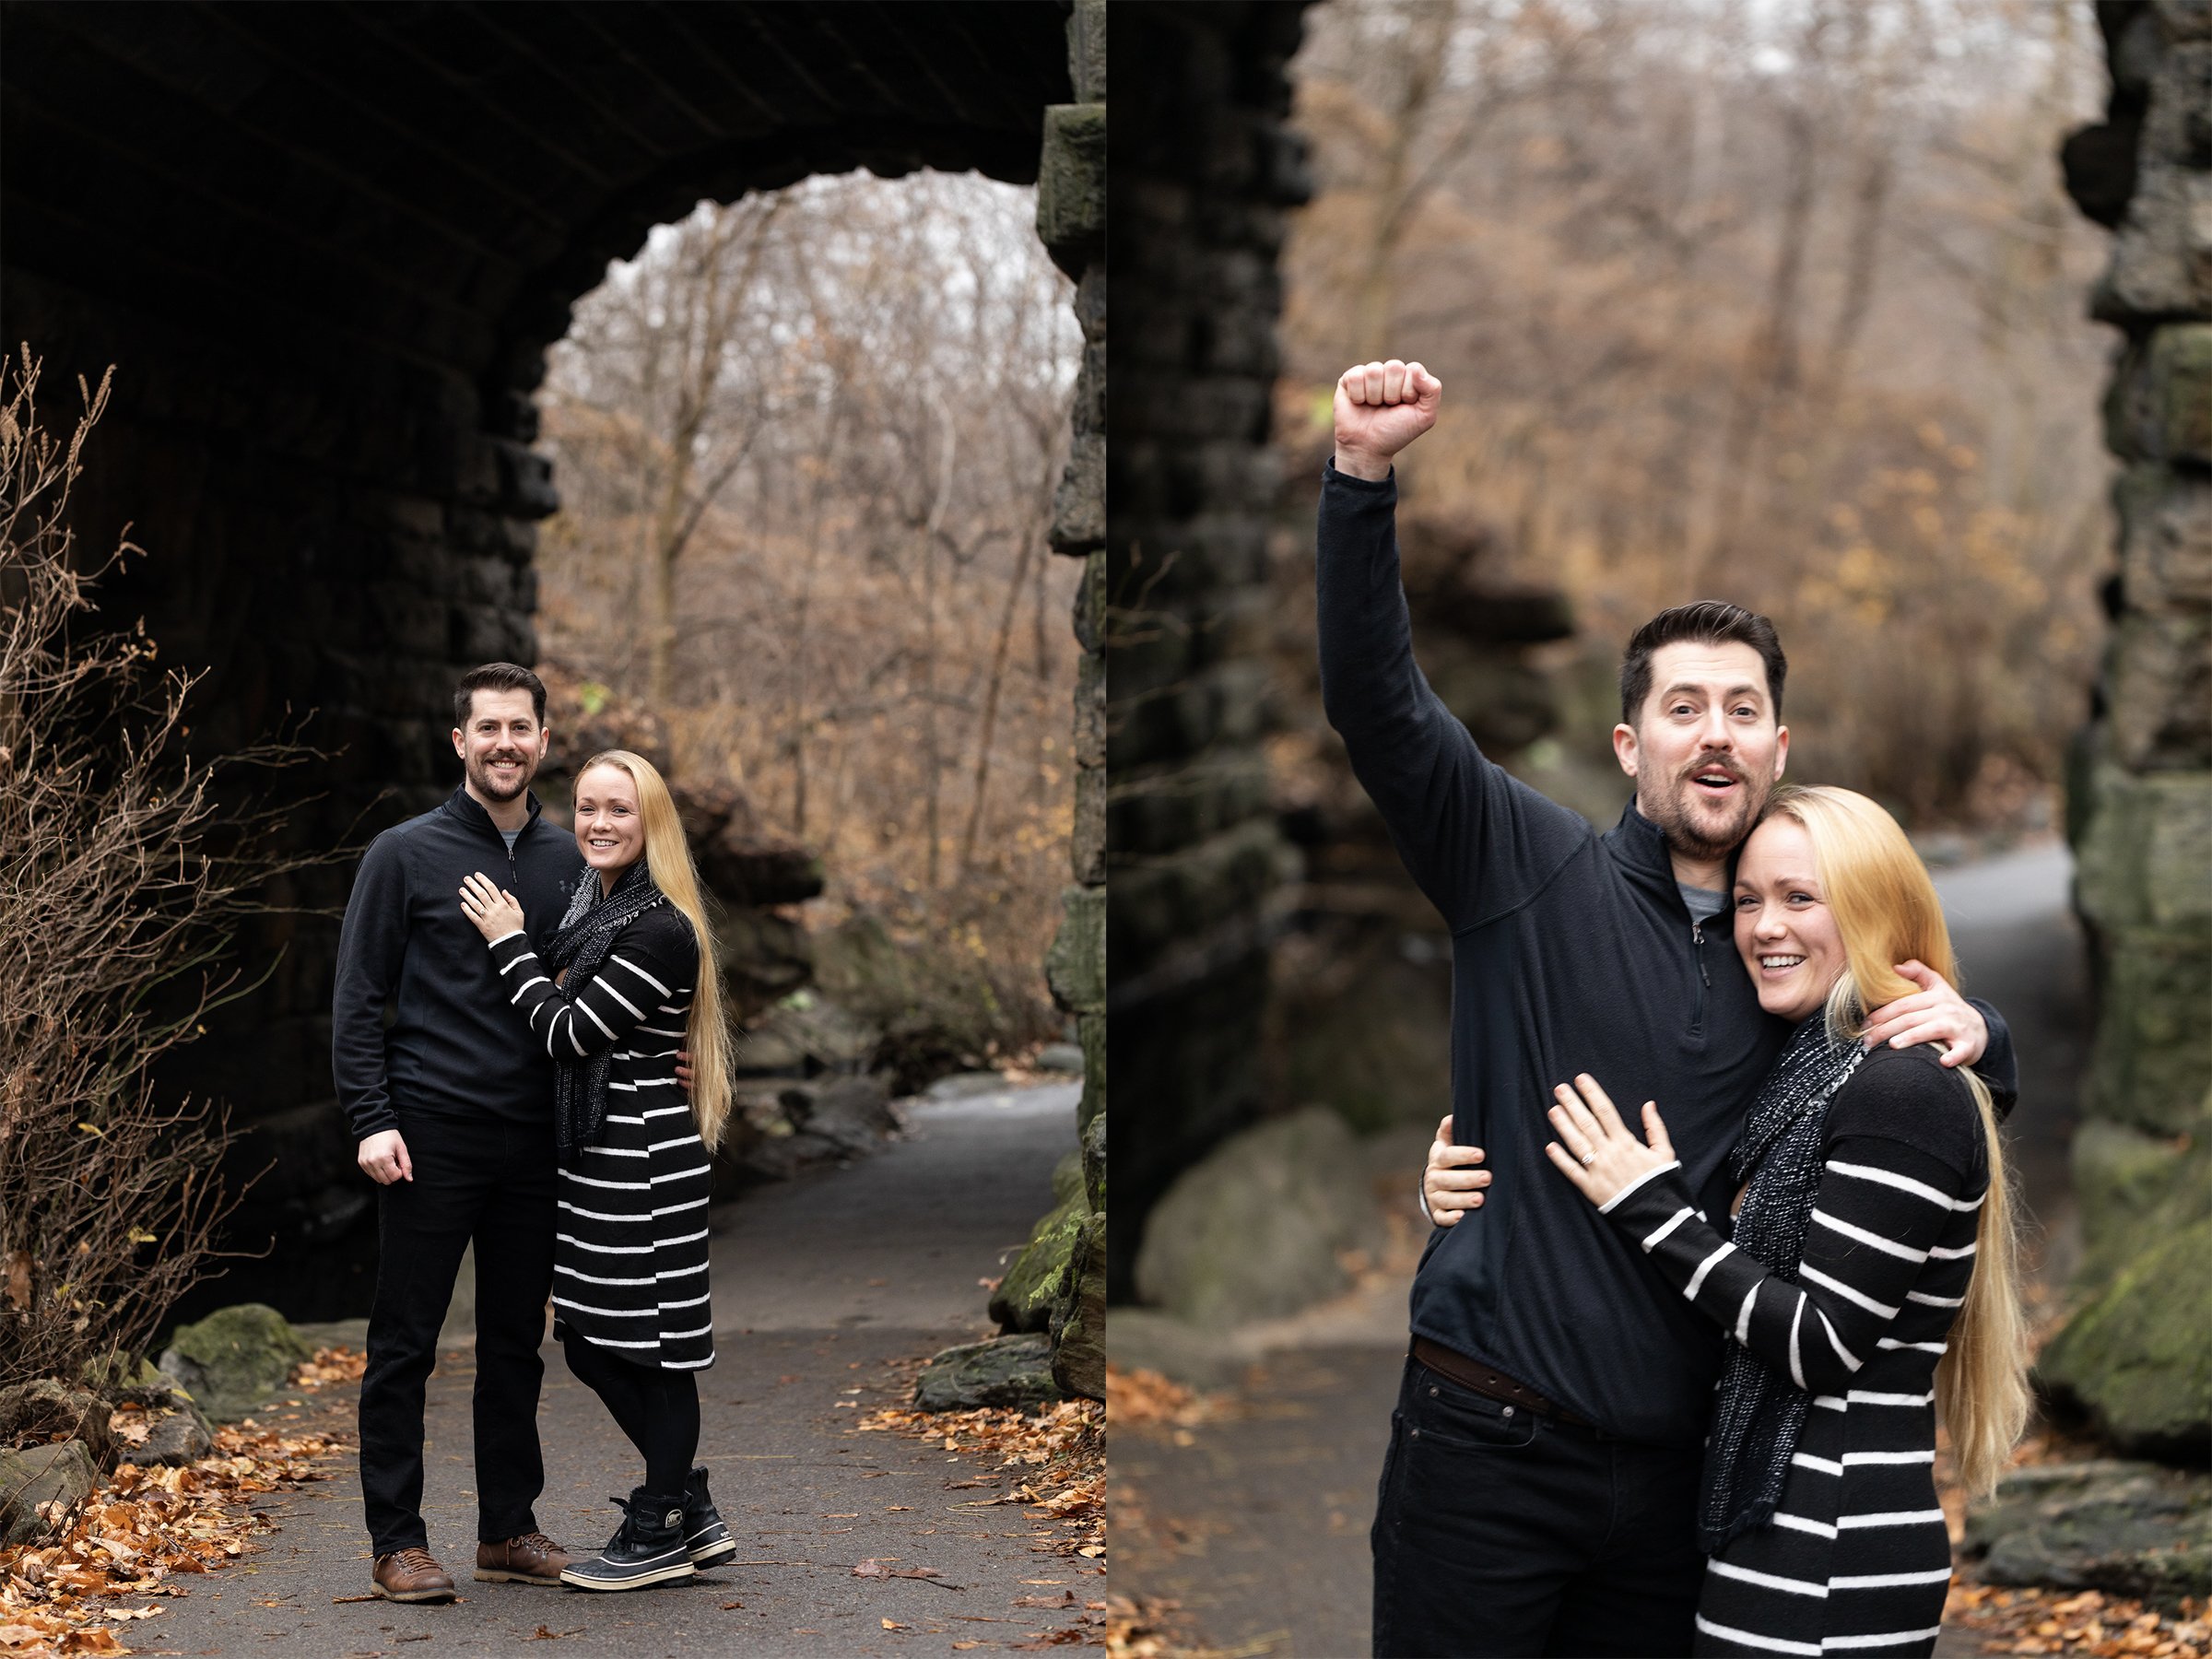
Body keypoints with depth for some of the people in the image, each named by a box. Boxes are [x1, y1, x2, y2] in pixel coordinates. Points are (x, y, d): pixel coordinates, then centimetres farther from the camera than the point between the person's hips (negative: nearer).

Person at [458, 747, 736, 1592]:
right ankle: (692, 1513, 24)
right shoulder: (593, 910, 13)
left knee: (649, 1339, 0)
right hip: (593, 1152, 10)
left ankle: (659, 1533, 12)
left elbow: (569, 1034, -16)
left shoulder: (659, 930, -17)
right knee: (589, 1341, 13)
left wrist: (510, 944, -8)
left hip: (643, 1155, -10)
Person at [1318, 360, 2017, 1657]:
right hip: (1489, 1443, -3)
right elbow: (1376, 699, -11)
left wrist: (1970, 1032, -2)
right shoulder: (1537, 869, 0)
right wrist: (1364, 475, -23)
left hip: (1674, 1464, 4)